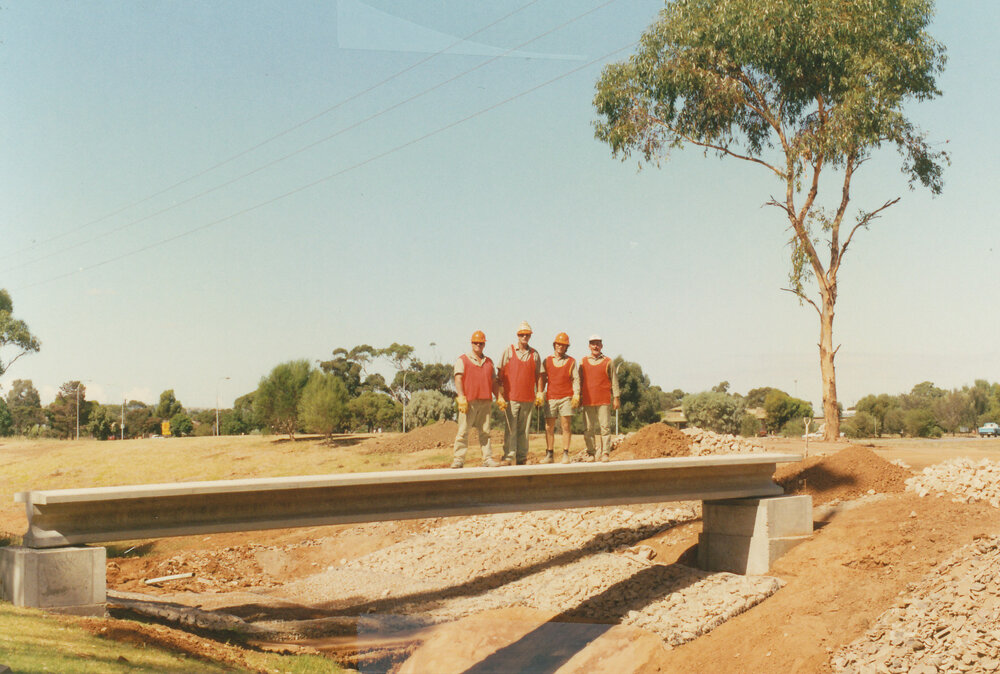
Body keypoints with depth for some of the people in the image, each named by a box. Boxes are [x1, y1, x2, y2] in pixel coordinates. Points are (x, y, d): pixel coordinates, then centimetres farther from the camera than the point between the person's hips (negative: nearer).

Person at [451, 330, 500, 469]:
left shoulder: (489, 362, 22)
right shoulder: (462, 360, 7)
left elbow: (493, 382, 24)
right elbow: (458, 379, -4)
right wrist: (461, 397, -16)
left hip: (485, 401, 4)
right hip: (469, 401, -4)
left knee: (485, 431, 5)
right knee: (463, 431, -6)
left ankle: (488, 458, 6)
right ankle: (458, 459, -5)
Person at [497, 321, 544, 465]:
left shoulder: (534, 354, 12)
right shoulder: (508, 351, 5)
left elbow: (538, 375, 15)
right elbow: (500, 374, 4)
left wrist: (539, 393, 6)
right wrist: (500, 394, -3)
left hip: (528, 397, 3)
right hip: (510, 397, -2)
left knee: (524, 429, 4)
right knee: (510, 428, -6)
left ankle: (522, 457, 9)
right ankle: (508, 456, -5)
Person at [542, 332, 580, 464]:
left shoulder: (571, 361, 9)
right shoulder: (547, 361, 13)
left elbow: (576, 379, 6)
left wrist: (576, 395, -6)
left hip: (566, 398, -2)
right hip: (551, 398, 2)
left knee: (566, 426, -5)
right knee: (549, 427, -1)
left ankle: (566, 454, -2)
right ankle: (549, 455, 4)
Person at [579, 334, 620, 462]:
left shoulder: (608, 362, 8)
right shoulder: (583, 362, 13)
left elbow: (614, 381, 8)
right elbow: (580, 381, 16)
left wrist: (616, 398, 2)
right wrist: (578, 397, 10)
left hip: (604, 400, -2)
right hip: (588, 401, 2)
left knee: (605, 427, -5)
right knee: (589, 428, 1)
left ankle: (605, 453, -3)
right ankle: (591, 453, 6)